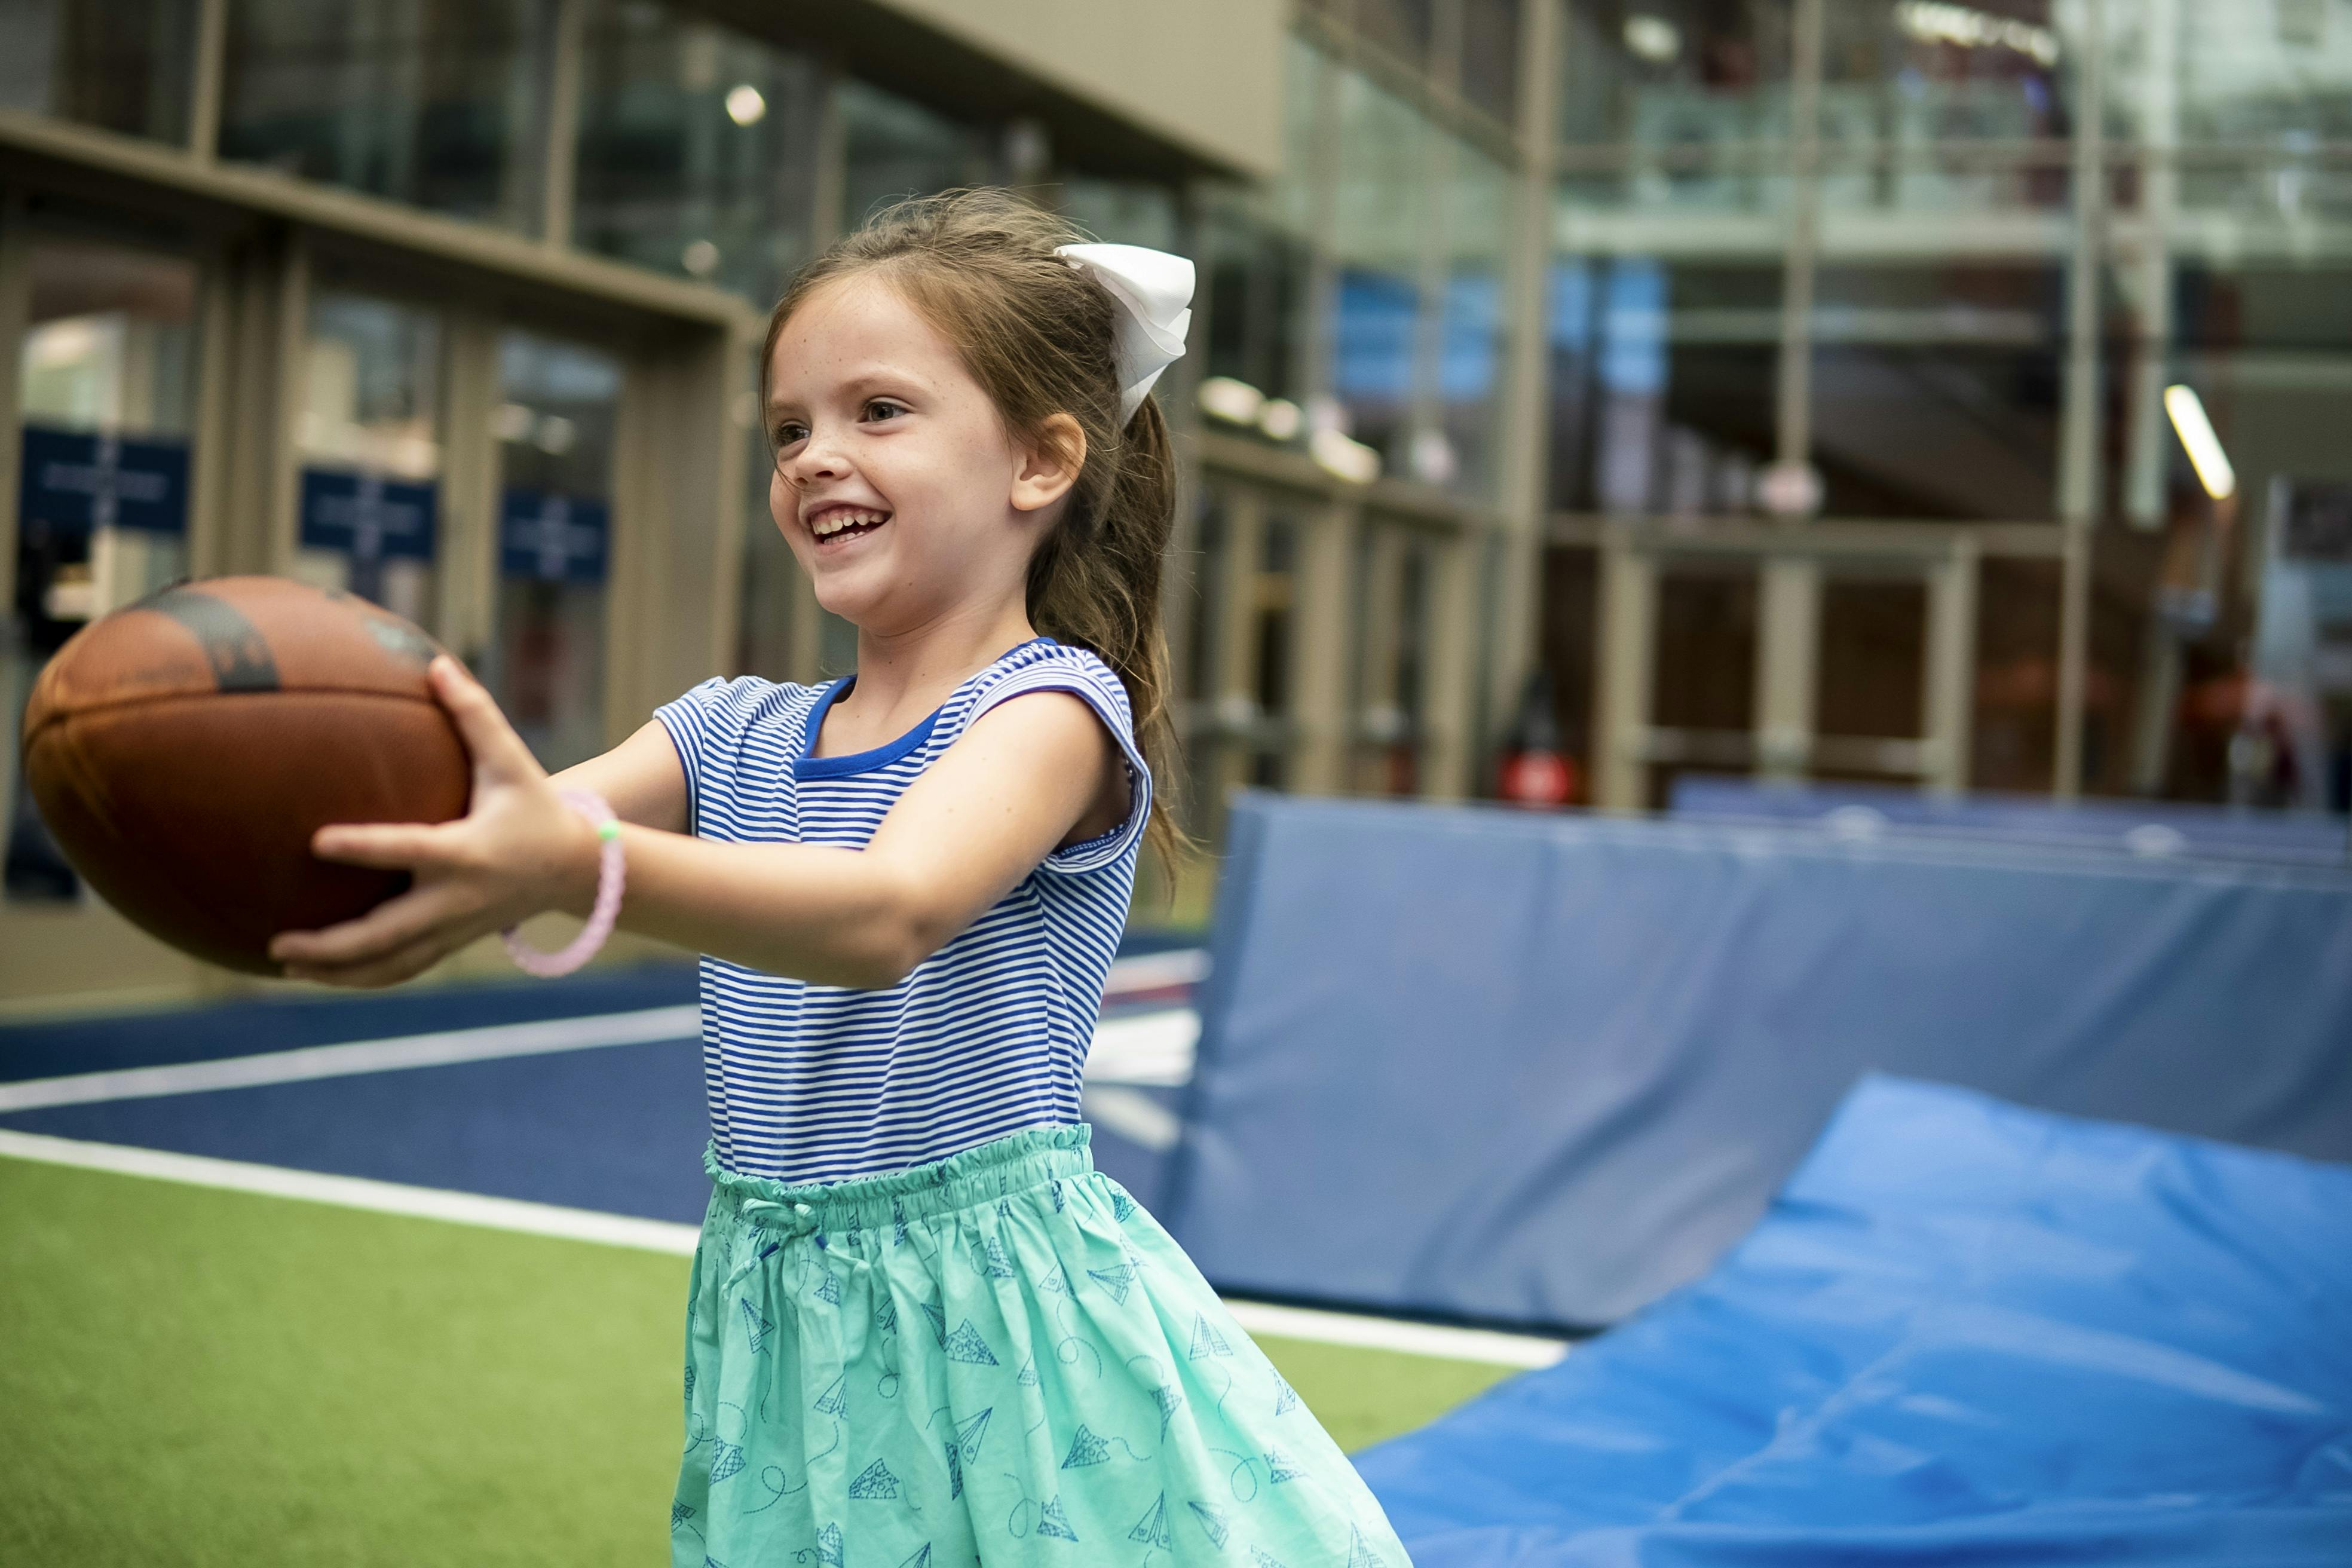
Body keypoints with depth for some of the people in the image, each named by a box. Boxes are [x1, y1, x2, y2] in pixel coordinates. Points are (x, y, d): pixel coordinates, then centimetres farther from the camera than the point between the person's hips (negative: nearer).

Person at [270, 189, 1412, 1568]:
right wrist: (331, 841, -27)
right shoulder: (740, 735, 8)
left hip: (1003, 1328, -5)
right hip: (785, 1329, 5)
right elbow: (497, 829, -5)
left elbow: (888, 913, -31)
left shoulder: (1054, 707, -12)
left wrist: (577, 863, -47)